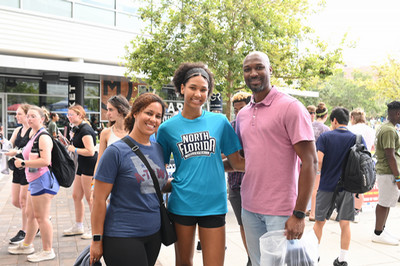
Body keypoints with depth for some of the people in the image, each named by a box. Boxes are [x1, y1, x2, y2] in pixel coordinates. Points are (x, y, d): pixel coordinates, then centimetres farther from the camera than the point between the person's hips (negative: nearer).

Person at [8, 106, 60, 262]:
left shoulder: (43, 137, -15)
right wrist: (22, 162, 15)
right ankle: (26, 245, 37)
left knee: (41, 217, -4)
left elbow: (45, 161, -26)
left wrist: (23, 163, -18)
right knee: (30, 214, 21)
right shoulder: (34, 136, 17)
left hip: (42, 180, -11)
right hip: (35, 181, 11)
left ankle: (47, 251, 8)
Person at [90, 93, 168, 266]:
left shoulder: (158, 149, 6)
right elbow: (99, 199, -12)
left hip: (154, 233, 6)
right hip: (123, 236, -6)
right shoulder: (116, 151, -13)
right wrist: (97, 239, -11)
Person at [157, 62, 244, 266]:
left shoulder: (220, 122, 1)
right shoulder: (167, 128, 1)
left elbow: (237, 162, 2)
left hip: (214, 204, 0)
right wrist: (172, 186, -5)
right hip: (182, 203, 1)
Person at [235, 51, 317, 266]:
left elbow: (310, 162, -13)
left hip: (281, 210, -6)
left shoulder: (291, 107, -9)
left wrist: (299, 214, -16)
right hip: (249, 208, 6)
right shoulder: (242, 115, 11)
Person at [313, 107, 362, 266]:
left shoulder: (325, 137, -6)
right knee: (345, 224, 9)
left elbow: (318, 160, -15)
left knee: (319, 221, 13)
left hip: (326, 185, -1)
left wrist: (321, 172, 3)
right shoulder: (357, 138, 0)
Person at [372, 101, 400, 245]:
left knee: (386, 202, 17)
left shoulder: (384, 127, 14)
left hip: (383, 170, 10)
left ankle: (382, 230, 27)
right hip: (388, 173, -10)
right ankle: (378, 234, 8)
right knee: (384, 203, -2)